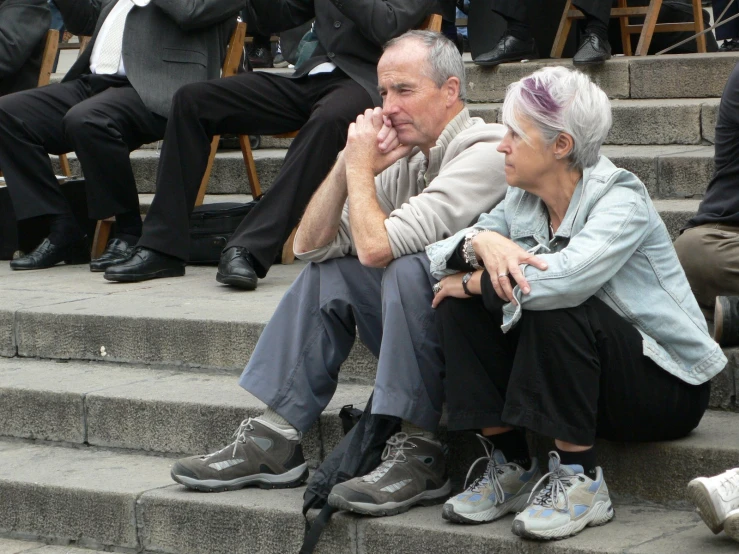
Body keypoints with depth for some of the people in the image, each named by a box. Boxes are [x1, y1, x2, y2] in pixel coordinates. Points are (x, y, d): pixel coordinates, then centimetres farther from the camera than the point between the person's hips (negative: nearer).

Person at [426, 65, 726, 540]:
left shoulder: (622, 199, -19)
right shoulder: (524, 201, 3)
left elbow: (564, 276, -37)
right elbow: (438, 253, -3)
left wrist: (476, 280, -21)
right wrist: (481, 243, -26)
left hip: (666, 386, -7)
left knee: (552, 304, -32)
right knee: (459, 306, -10)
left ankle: (580, 480, -23)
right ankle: (511, 468, -4)